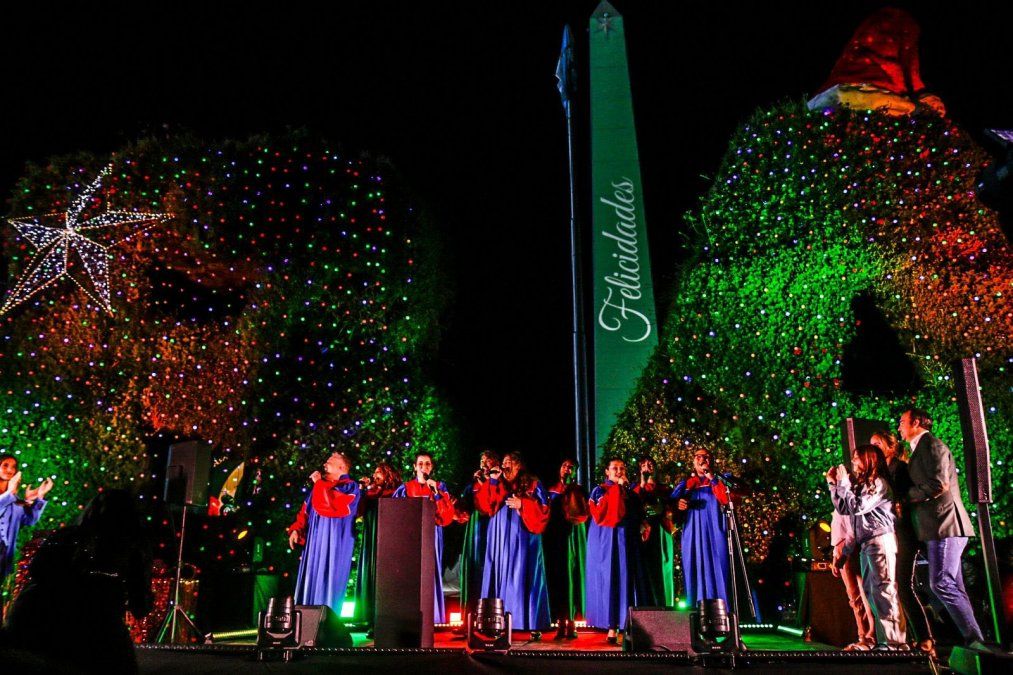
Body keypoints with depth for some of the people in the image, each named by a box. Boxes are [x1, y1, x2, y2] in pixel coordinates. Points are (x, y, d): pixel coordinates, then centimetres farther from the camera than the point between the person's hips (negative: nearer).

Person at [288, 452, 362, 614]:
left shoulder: (350, 487, -6)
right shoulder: (321, 486, 17)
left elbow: (330, 505, -23)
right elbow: (306, 510, 17)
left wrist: (319, 483, -13)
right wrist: (296, 529, 2)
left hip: (334, 544, -8)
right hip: (315, 541, 8)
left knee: (327, 583, -7)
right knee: (312, 581, 7)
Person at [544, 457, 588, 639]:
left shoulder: (578, 491, 9)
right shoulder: (551, 491, 15)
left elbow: (583, 515, -5)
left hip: (572, 537, -2)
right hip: (554, 538, 2)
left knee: (571, 575, -6)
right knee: (556, 576, -3)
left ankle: (572, 622, -2)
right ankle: (561, 623, 0)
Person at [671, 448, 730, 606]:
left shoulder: (719, 481, 11)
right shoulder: (685, 484, 16)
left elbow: (726, 500, -10)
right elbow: (671, 503, 10)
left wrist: (712, 478, -10)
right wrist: (678, 505, -12)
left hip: (714, 534, -2)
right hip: (693, 535, 2)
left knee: (715, 571, -8)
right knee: (695, 572, -1)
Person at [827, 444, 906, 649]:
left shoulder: (878, 482, -7)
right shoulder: (860, 485, 16)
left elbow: (858, 507, -15)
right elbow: (843, 509, 19)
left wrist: (844, 482, -8)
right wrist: (833, 484, 14)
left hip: (881, 540, -9)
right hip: (866, 544, 9)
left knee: (884, 590, -12)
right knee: (871, 592, 8)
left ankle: (895, 642, -12)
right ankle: (884, 640, 12)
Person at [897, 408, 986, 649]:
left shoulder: (932, 445, -7)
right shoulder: (921, 449, 23)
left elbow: (939, 484, -19)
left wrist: (908, 496, -9)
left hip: (944, 524, -10)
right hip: (938, 527, 10)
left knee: (941, 583, -15)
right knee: (952, 586, 7)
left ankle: (974, 639, -14)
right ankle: (973, 640, 8)